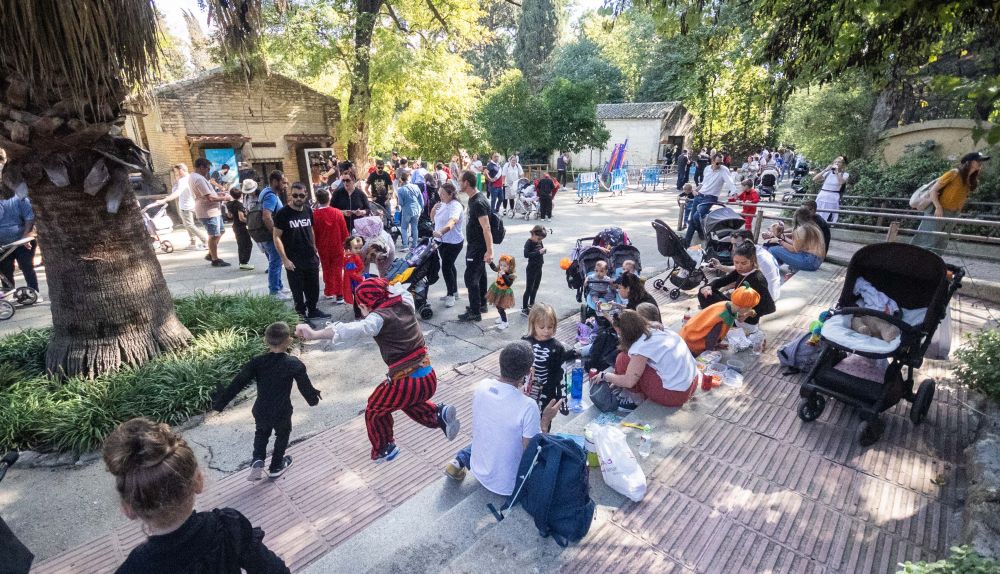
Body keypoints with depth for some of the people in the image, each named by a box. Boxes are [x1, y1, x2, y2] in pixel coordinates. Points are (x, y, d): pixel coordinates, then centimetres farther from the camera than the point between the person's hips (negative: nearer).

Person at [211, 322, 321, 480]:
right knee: (282, 435, 26)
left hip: (261, 411, 2)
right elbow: (305, 386, -9)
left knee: (261, 433, 31)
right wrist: (313, 398, 10)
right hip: (282, 412, -2)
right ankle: (276, 467, 39)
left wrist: (220, 402, -4)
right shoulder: (294, 364, -19)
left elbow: (238, 383, -14)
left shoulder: (256, 362, -14)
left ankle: (258, 461, 13)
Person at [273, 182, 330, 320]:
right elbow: (277, 237, -10)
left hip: (311, 258, 5)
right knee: (297, 290, 7)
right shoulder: (283, 213, -10)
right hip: (293, 261, -5)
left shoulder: (308, 210, 5)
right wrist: (285, 259, -16)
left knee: (313, 287, 15)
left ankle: (313, 310, 32)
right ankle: (301, 313, 22)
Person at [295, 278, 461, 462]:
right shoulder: (405, 303, 5)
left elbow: (355, 329, -34)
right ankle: (438, 414, 16)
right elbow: (401, 290, 29)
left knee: (374, 409, 23)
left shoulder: (380, 317, -15)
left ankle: (384, 450, 37)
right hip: (429, 378, 7)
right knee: (408, 400, 38)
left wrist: (314, 334, -42)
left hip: (407, 383, -7)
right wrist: (383, 287, 43)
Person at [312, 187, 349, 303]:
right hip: (337, 246, 0)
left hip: (323, 248, 0)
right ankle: (339, 296, 1)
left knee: (327, 270, 16)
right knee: (337, 270, 4)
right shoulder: (337, 212, -10)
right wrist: (344, 242, 10)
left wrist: (316, 245, 12)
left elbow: (313, 233, -3)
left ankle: (329, 292, 26)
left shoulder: (314, 215, -11)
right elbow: (344, 231, -5)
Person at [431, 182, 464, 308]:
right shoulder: (442, 203, 6)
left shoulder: (455, 206, -21)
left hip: (453, 243, -9)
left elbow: (452, 221, -41)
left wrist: (441, 231, -58)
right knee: (449, 265, 17)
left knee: (446, 267, -9)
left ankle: (451, 295, 5)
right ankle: (454, 291, 30)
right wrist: (434, 209, -6)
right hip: (442, 241, 9)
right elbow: (433, 218, 16)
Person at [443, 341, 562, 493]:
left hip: (479, 471, 4)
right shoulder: (528, 406, -30)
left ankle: (460, 460, 15)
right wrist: (546, 420, -9)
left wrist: (517, 386, 8)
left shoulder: (481, 386, -13)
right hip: (508, 486, -4)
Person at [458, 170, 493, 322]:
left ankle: (475, 312, 6)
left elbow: (486, 228, -28)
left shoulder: (478, 203, -24)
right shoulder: (473, 199, 8)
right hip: (475, 245, 10)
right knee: (480, 275, 18)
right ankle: (482, 304, 32)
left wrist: (490, 251, -31)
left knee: (471, 278, -4)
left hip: (478, 247, -10)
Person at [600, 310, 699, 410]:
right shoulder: (658, 329, 6)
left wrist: (605, 376, 1)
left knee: (623, 359, -6)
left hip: (675, 394, -9)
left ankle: (637, 400, 9)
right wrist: (618, 380, 16)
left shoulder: (641, 346, -20)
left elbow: (629, 381, -14)